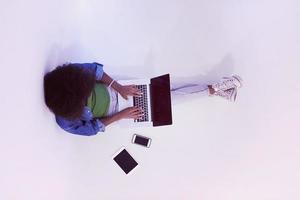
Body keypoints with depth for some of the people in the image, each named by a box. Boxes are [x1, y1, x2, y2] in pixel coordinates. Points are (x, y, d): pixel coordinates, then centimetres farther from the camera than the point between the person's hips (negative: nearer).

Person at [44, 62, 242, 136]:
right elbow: (92, 129, -13)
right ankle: (214, 90, 14)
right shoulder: (66, 121, -27)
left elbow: (95, 69, -14)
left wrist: (119, 87, -20)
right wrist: (121, 115, -13)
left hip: (112, 90, 2)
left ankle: (213, 89, 14)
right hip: (114, 113, -2)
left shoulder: (69, 74, -27)